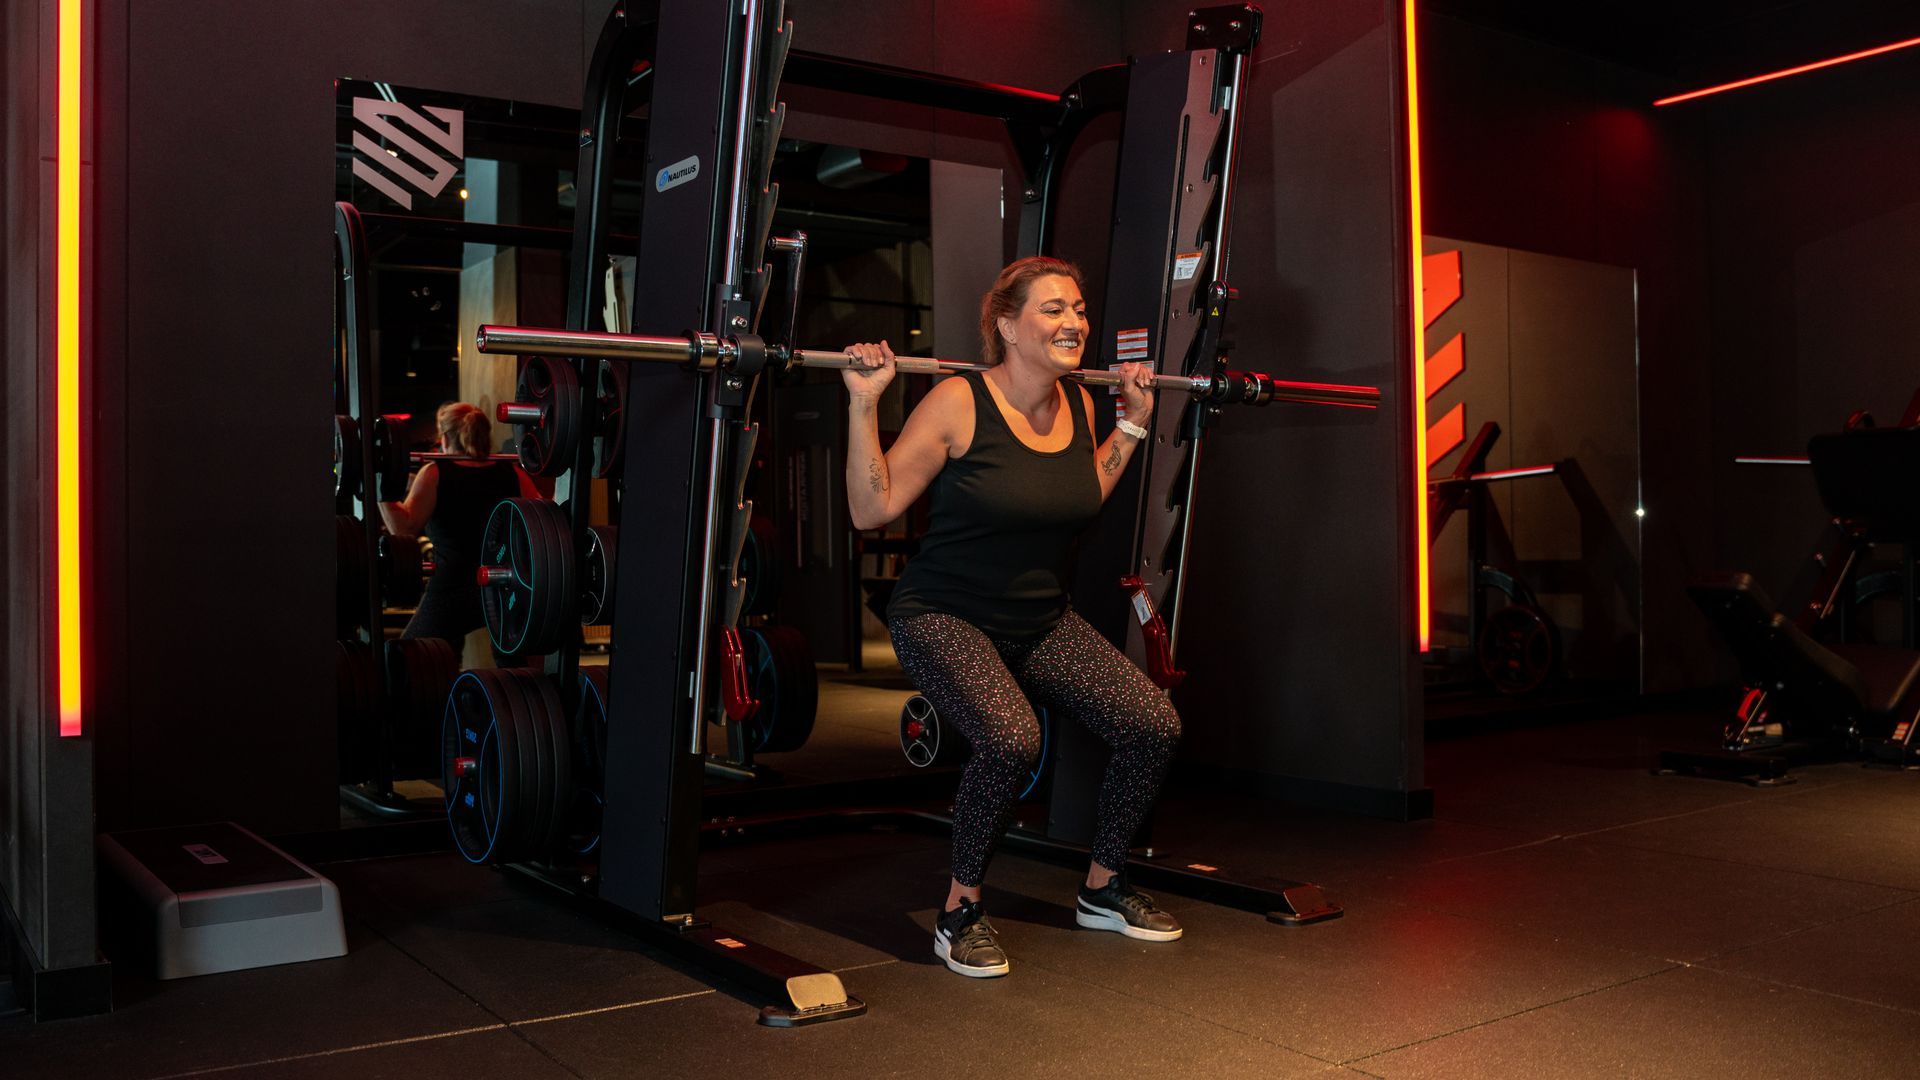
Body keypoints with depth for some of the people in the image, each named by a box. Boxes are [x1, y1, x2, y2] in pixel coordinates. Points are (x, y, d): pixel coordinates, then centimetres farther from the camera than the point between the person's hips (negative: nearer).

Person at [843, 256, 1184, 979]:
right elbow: (871, 510, -17)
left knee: (1154, 726, -7)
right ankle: (960, 914, -8)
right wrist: (863, 405, -24)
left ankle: (1103, 890, 17)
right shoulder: (957, 404, -18)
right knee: (1012, 739, -33)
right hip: (945, 617, -6)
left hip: (1042, 621, 7)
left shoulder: (1078, 405, 1)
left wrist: (1133, 421, 17)